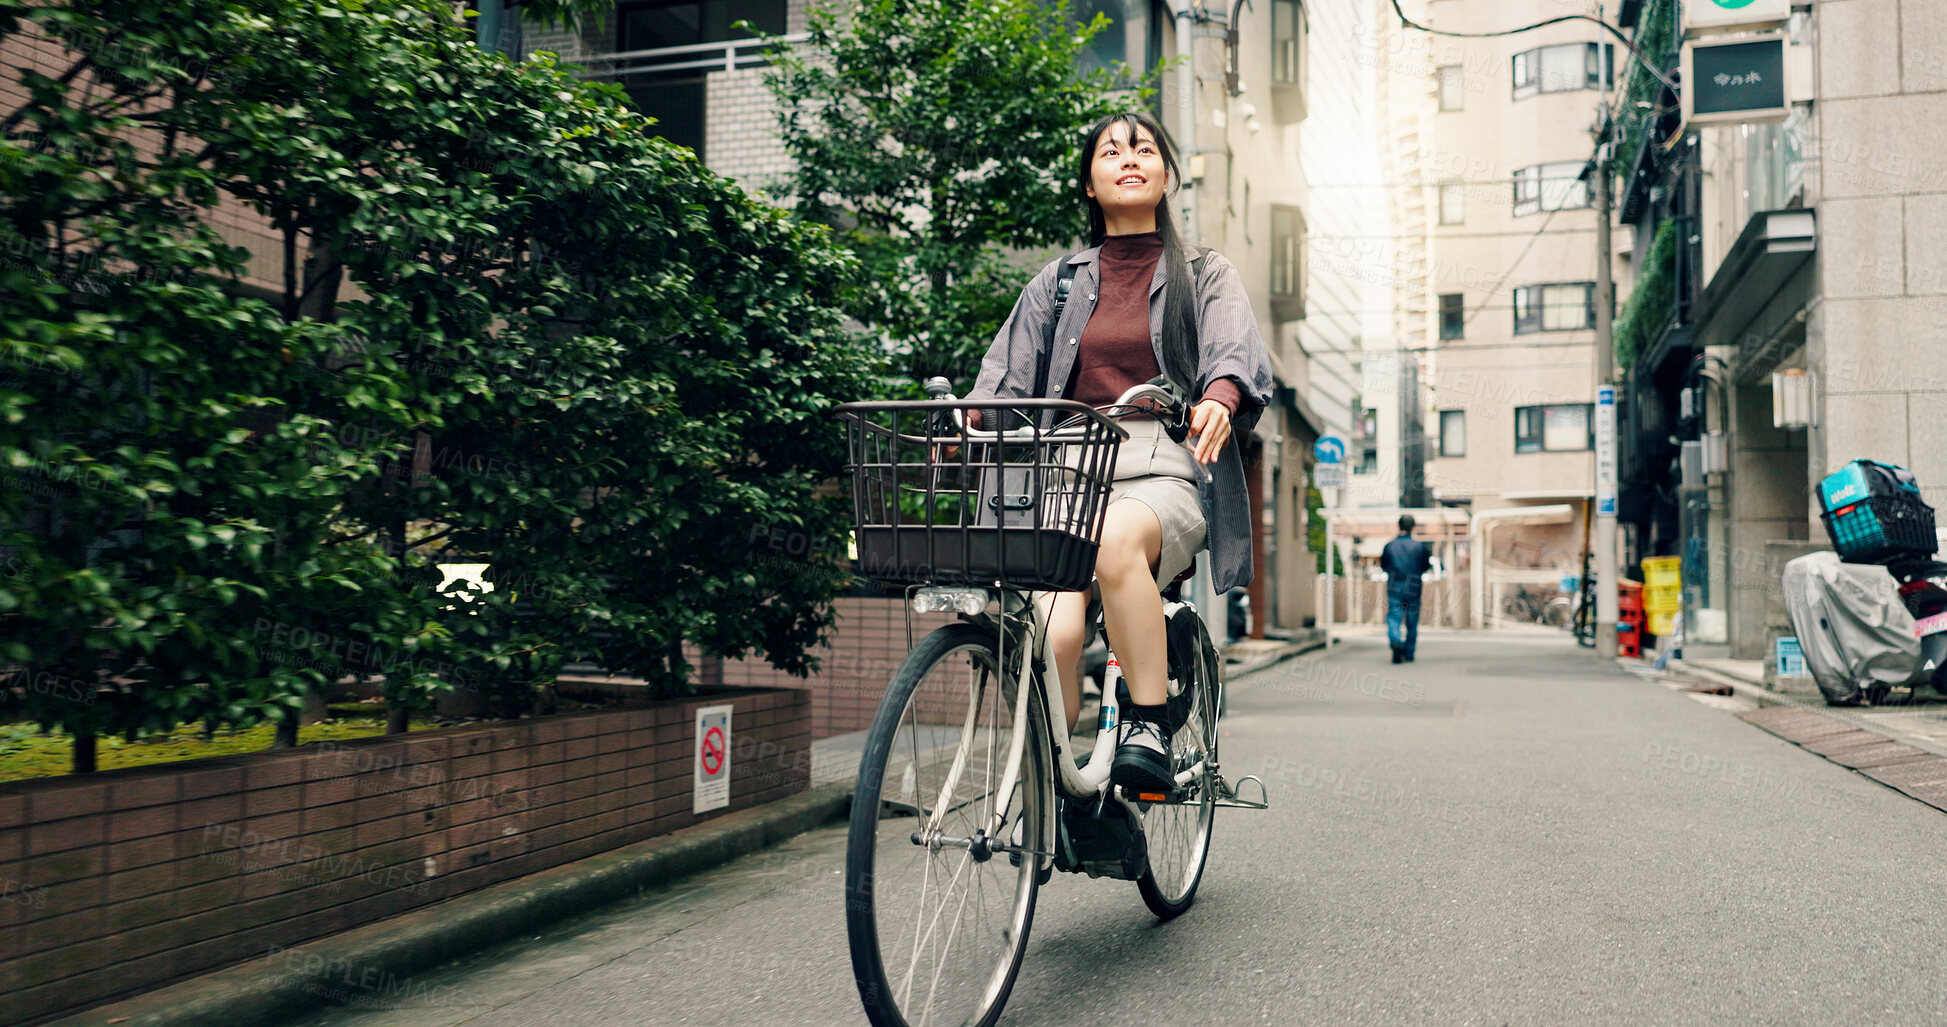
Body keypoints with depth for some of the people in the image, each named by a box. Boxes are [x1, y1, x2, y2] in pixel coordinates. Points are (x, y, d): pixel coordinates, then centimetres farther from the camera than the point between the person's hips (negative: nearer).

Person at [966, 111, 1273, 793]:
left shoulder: (1206, 275, 17)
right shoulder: (1058, 282, 22)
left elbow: (1238, 354, -2)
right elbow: (1006, 374, 11)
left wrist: (1220, 396, -26)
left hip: (1164, 469, -1)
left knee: (1118, 543, -39)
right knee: (1053, 634, -25)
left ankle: (1149, 726, -26)